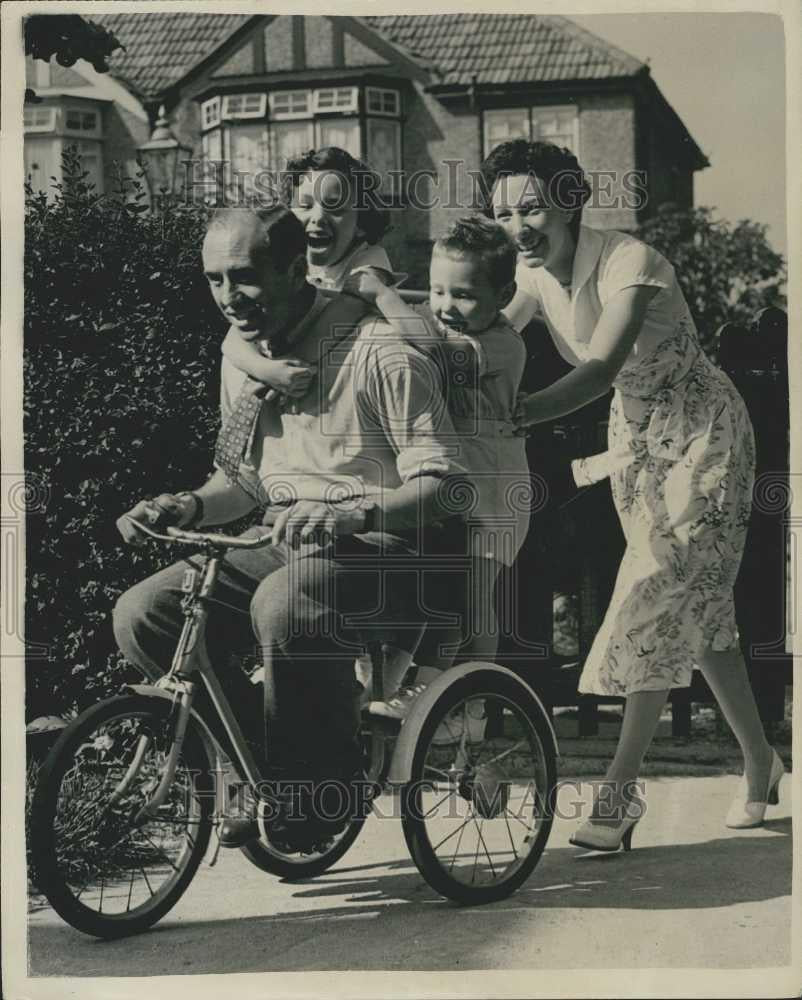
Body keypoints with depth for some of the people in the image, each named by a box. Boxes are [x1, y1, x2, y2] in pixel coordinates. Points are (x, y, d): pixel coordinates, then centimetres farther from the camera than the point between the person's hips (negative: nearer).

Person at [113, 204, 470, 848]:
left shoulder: (378, 351, -13)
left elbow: (440, 482, -17)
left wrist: (350, 514, -34)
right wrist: (189, 506, -1)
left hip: (386, 541, -7)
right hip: (284, 539, 7)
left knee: (283, 603, -38)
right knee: (143, 613, -12)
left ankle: (328, 783, -15)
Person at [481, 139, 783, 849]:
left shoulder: (630, 260, -27)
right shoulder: (532, 275, -6)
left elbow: (599, 370, -37)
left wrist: (510, 416, -49)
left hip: (701, 431, -7)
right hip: (635, 436, 7)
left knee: (659, 592, -15)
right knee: (695, 604, 10)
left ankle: (618, 794, -14)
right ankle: (759, 762, 24)